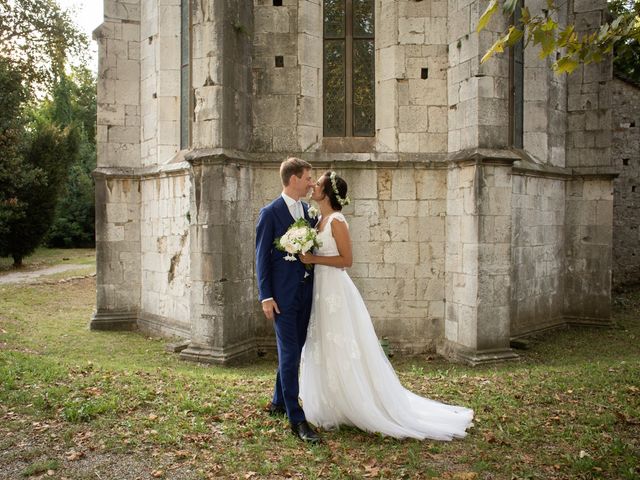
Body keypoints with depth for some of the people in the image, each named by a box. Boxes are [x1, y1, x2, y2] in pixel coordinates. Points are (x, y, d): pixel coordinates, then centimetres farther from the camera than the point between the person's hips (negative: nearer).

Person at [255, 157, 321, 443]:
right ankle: (296, 419, 1)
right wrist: (266, 296, -12)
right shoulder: (270, 213, -7)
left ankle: (279, 403, 33)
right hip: (283, 294, -6)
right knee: (289, 353, -5)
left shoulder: (310, 212, 11)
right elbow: (262, 257, -7)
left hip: (306, 291, 7)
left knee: (293, 351, 15)